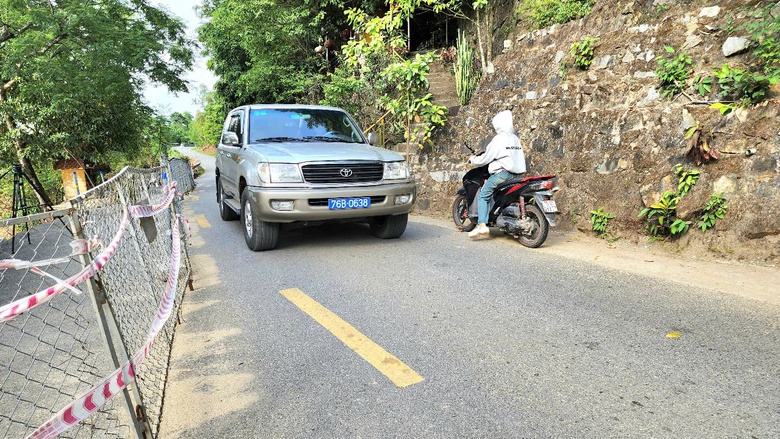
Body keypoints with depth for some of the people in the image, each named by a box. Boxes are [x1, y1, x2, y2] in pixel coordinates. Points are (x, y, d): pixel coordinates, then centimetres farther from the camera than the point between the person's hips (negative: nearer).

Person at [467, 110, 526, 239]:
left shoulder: (499, 140, -6)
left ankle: (482, 226, -20)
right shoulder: (516, 139, 16)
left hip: (502, 173, -8)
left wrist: (472, 159, 14)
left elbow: (484, 159, -4)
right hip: (516, 174, 8)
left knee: (483, 195, -5)